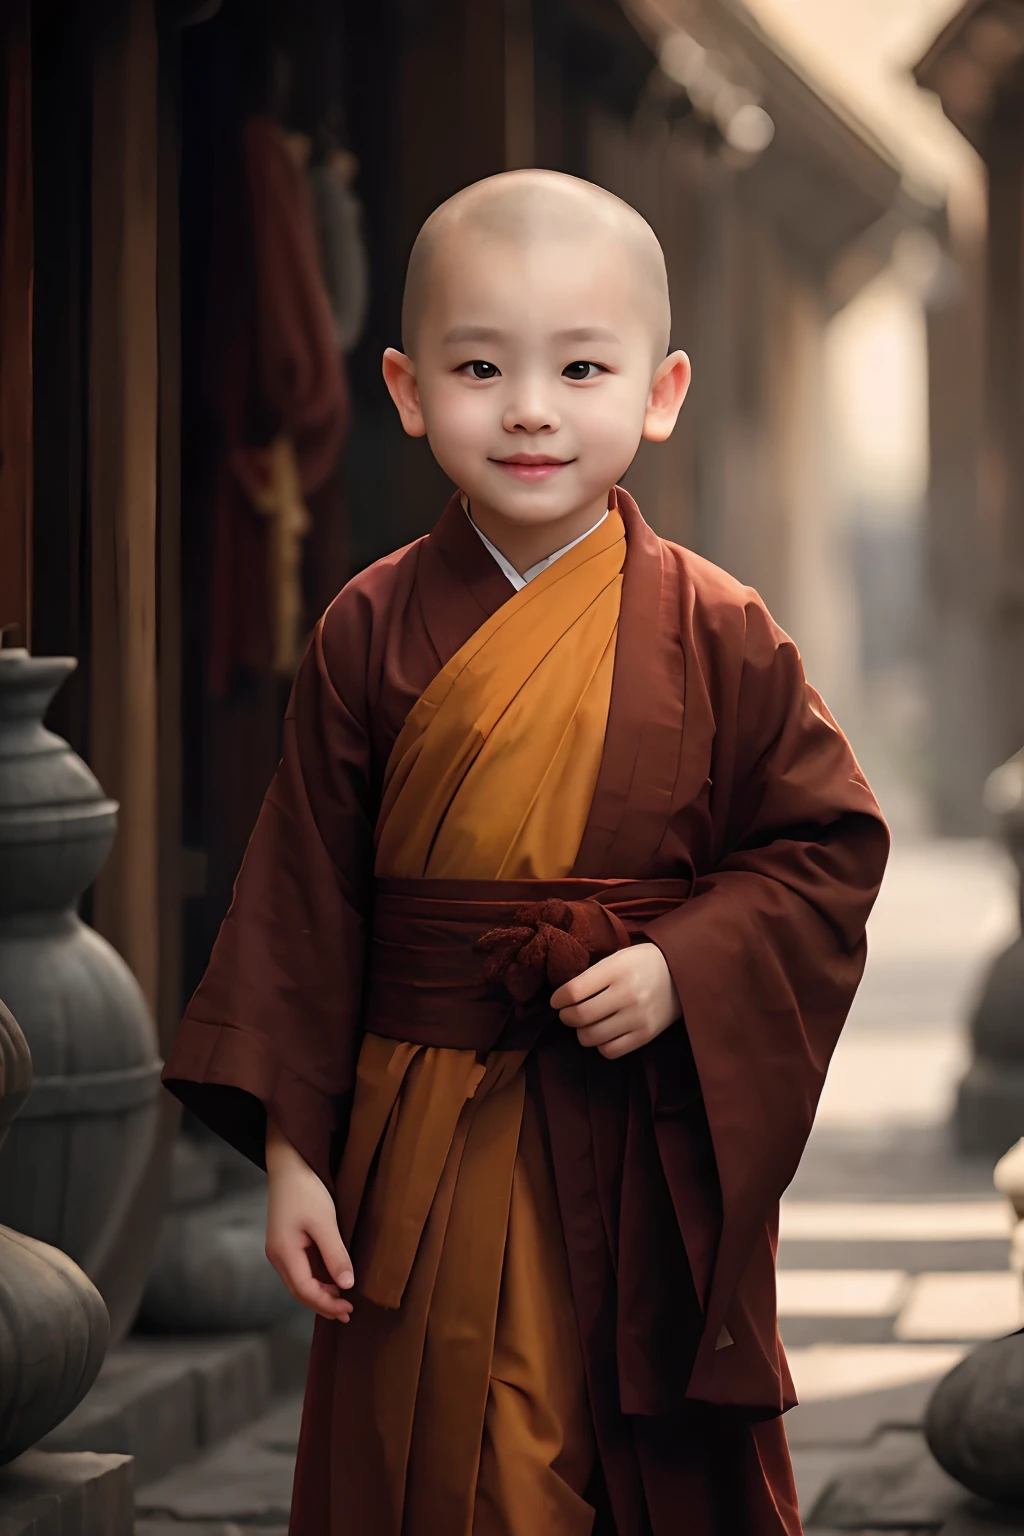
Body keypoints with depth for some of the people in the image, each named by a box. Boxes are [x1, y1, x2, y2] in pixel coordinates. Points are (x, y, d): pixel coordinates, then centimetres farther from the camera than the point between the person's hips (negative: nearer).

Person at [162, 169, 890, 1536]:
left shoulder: (717, 639, -4)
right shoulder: (373, 635, -1)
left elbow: (830, 847, 0)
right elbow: (304, 897, 2)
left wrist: (681, 970, -16)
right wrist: (290, 1148, 0)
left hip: (657, 1158, 0)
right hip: (429, 1157, 1)